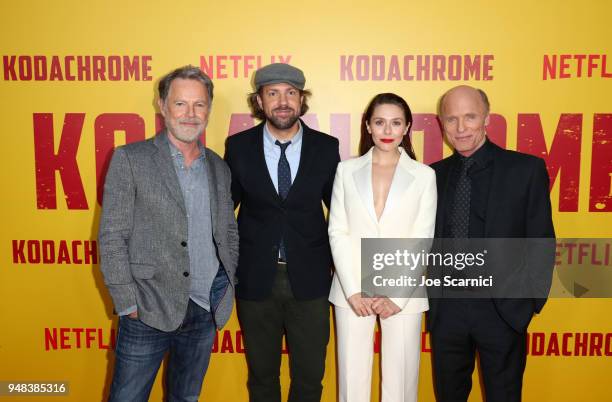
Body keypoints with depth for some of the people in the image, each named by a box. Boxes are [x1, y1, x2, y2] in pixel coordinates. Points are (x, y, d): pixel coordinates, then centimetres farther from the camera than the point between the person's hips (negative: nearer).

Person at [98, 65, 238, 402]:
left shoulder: (219, 168, 9)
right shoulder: (130, 159, -6)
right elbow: (112, 237, -8)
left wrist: (228, 284, 6)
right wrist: (129, 304, -11)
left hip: (206, 312, 4)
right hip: (149, 312, -4)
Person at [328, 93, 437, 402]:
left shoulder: (423, 175, 1)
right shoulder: (347, 170, 4)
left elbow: (422, 240, -2)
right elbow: (337, 233, 0)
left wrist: (396, 295, -9)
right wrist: (353, 290, -8)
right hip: (353, 290, 1)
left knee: (400, 376, 8)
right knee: (352, 374, 9)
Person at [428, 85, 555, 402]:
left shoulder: (526, 169, -6)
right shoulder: (434, 174, 3)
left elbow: (541, 242, -3)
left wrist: (533, 301, -4)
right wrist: (431, 297, -1)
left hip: (503, 309, -2)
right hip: (446, 308, 3)